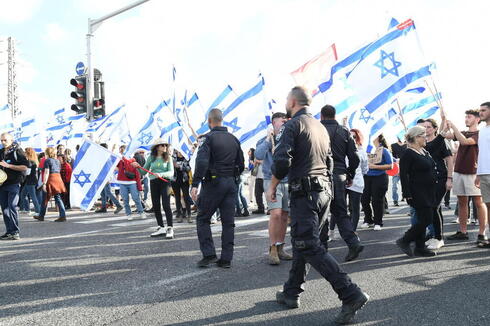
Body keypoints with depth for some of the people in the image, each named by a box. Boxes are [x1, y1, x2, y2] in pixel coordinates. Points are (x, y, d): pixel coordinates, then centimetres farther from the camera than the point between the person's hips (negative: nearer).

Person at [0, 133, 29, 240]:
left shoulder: (18, 151, -4)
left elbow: (25, 167, -12)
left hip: (14, 184, -6)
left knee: (12, 207, -10)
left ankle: (15, 232, -5)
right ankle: (9, 231, 12)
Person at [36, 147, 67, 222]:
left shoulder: (47, 160, -6)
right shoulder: (57, 161, 14)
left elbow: (46, 173, -13)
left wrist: (44, 183, -15)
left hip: (50, 180, -6)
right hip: (58, 179, 6)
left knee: (45, 199, 8)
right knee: (58, 198, 4)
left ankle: (41, 216, 22)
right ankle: (63, 216, -7)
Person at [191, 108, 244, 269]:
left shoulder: (208, 138, -8)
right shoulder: (234, 139, 11)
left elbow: (201, 163, -21)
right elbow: (241, 165, 14)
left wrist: (195, 185, -21)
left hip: (213, 183, -5)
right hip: (231, 183, 6)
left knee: (203, 219, 8)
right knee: (228, 221, 7)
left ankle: (209, 254, 2)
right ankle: (226, 259, 10)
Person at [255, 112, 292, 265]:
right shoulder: (266, 140, 1)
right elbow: (259, 155, -18)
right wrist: (268, 139, -15)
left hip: (288, 182, 4)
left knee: (284, 216, 5)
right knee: (276, 214, -16)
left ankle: (280, 249, 16)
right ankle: (273, 250, -7)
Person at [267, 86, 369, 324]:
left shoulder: (293, 125, -8)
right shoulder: (321, 127, 17)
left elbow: (282, 160, -19)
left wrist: (272, 186, -6)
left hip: (304, 192, -9)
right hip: (325, 190, 9)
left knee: (310, 246, -7)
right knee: (302, 242, 15)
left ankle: (351, 294, -13)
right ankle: (291, 293, 25)